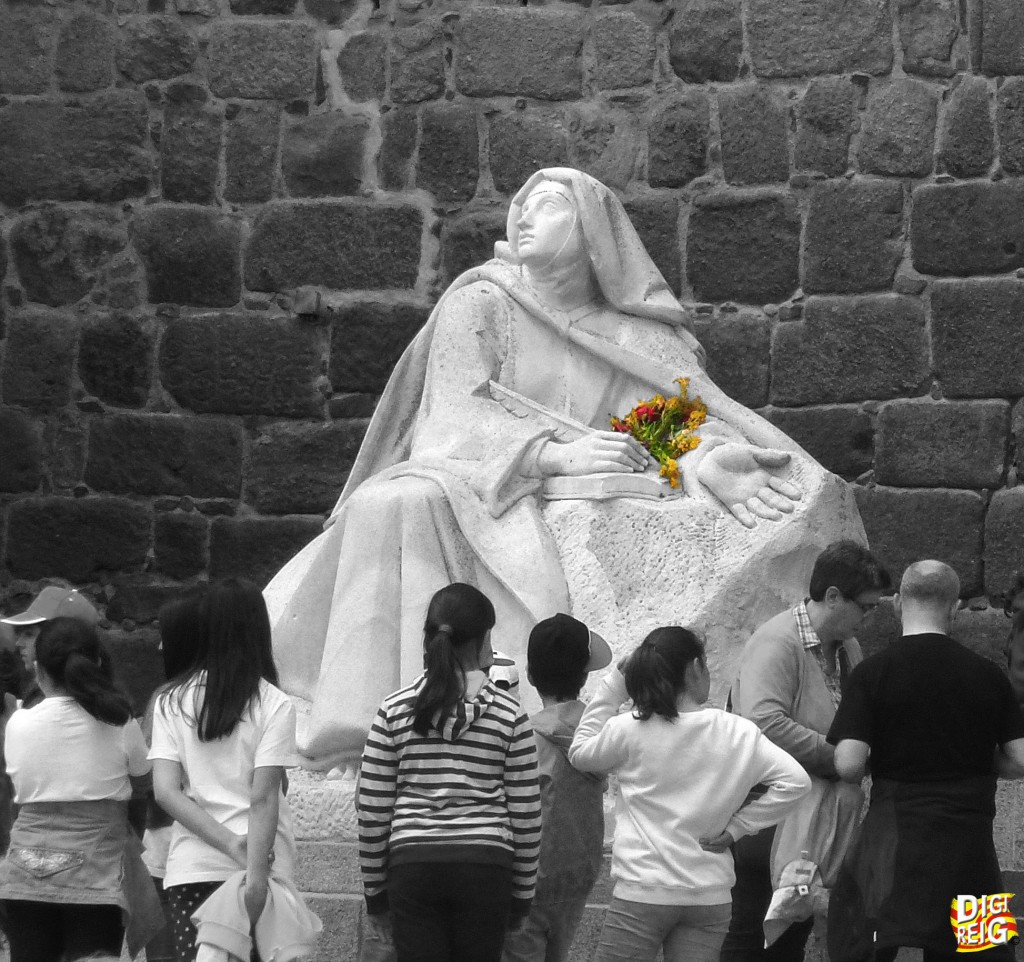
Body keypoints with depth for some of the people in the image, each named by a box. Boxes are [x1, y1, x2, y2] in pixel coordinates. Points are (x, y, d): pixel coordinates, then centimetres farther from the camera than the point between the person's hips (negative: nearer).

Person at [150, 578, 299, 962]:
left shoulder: (171, 701, 6)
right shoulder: (274, 705, -2)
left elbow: (165, 792, -2)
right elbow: (263, 798, -9)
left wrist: (231, 844, -5)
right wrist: (257, 875, -12)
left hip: (189, 868, 2)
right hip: (256, 868, -2)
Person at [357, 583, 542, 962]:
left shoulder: (395, 710, 1)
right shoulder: (509, 713, 0)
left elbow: (372, 810, 3)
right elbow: (526, 814, 2)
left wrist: (376, 892, 13)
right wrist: (521, 895, 13)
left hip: (413, 867, 1)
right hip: (484, 868, -1)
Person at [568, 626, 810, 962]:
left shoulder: (629, 730, -5)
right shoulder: (739, 733, 0)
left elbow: (580, 754, 13)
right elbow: (795, 780, -3)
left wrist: (612, 687, 12)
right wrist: (736, 826, 1)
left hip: (642, 894, -3)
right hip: (710, 896, 3)